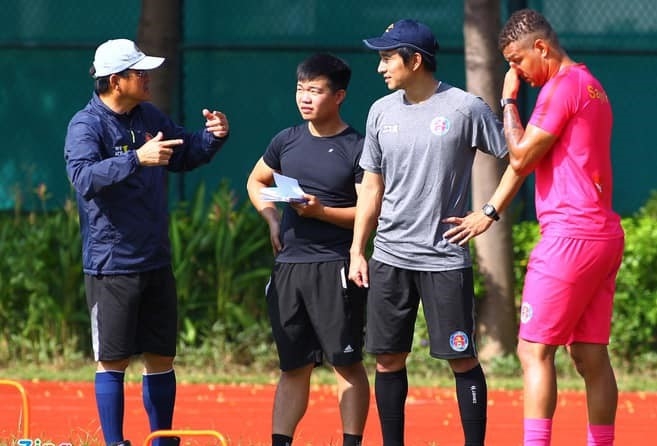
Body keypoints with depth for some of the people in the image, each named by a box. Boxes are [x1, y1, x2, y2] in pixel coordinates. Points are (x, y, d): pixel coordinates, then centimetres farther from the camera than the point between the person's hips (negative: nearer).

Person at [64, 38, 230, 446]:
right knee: (113, 360, 0)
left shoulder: (150, 118, 9)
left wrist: (213, 137, 5)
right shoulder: (86, 125, -12)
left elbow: (186, 155, 24)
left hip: (156, 262, 7)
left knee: (162, 357, 11)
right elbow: (84, 177, -30)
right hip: (111, 266, -6)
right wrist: (136, 159, -39)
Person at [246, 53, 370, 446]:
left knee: (347, 362, -2)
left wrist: (321, 211, -19)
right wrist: (272, 219, 11)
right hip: (289, 264, 5)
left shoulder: (356, 148, -5)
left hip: (335, 266, -5)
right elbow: (256, 182, 27)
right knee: (294, 366, 9)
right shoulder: (287, 141, 11)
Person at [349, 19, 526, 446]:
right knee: (388, 358, 5)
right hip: (390, 258, 5)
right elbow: (372, 187, 14)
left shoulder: (466, 108, -7)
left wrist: (489, 213, -6)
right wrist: (357, 251, 10)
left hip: (446, 258, -5)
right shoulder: (382, 111, 8)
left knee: (462, 359, -3)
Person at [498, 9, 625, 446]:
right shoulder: (592, 86, 18)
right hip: (605, 234, 9)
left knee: (534, 351, -9)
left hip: (571, 237, -9)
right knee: (591, 356, 8)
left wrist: (509, 102, -1)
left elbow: (521, 159, -10)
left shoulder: (562, 86, -10)